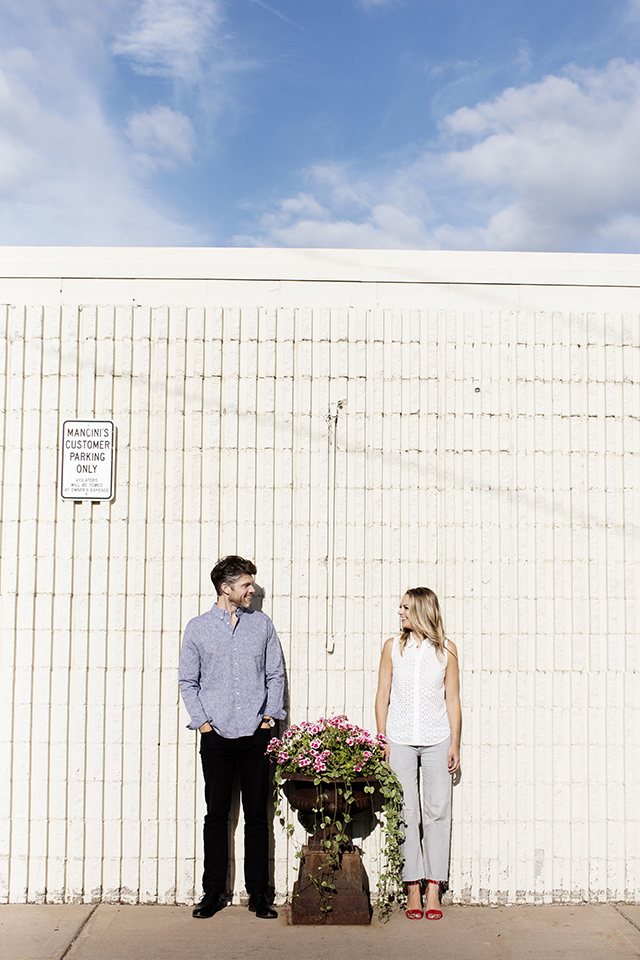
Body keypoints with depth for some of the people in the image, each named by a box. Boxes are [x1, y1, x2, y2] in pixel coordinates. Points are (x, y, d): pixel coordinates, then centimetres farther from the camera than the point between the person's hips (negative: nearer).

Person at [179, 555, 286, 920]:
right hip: (217, 736, -1)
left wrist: (271, 714, 0)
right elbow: (188, 681, 7)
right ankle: (213, 893, 17)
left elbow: (276, 674, 11)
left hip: (255, 734, 1)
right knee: (217, 815, 6)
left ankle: (259, 893, 15)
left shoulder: (262, 624, 7)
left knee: (257, 815, 5)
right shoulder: (198, 627, 4)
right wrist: (201, 720, -3)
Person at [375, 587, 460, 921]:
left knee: (438, 811, 0)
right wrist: (382, 740, 0)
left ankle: (434, 888, 8)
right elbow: (382, 696, 6)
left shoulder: (446, 650, 3)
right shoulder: (393, 646, 4)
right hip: (400, 739, 0)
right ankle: (413, 887, 8)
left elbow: (452, 698, 6)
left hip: (437, 740, 0)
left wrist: (455, 743, 3)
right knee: (405, 812, 1)